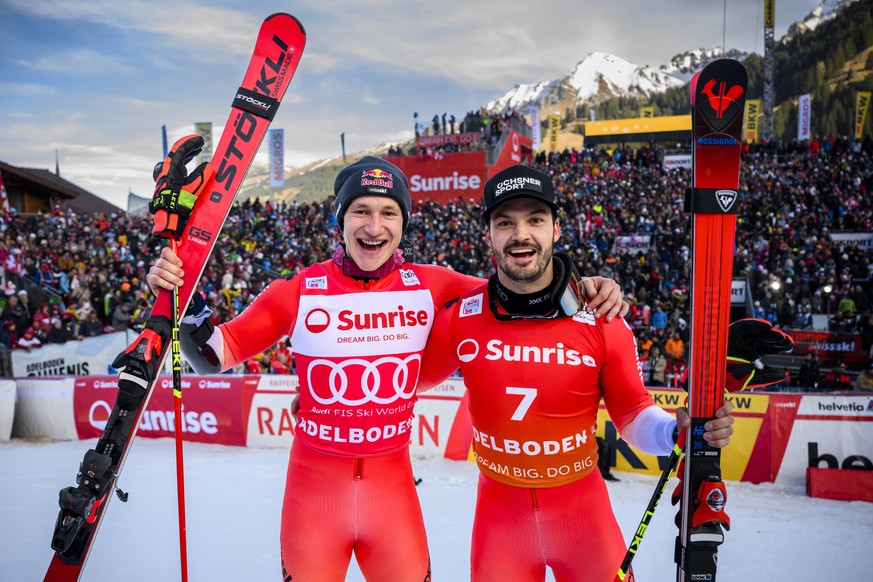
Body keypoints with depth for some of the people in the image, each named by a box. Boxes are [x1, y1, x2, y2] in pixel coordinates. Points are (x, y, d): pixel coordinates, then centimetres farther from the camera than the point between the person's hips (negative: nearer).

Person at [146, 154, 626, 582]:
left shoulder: (429, 286, -6)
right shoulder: (298, 292, -10)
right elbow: (215, 355, -3)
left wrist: (576, 289, -11)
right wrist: (184, 298, -18)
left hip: (393, 481, 1)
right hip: (314, 483, -1)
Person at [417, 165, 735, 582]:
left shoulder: (602, 319, -14)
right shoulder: (459, 316, -12)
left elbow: (633, 414, -4)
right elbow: (413, 378, 4)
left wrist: (677, 431, -22)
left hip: (582, 505, 0)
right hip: (499, 508, 1)